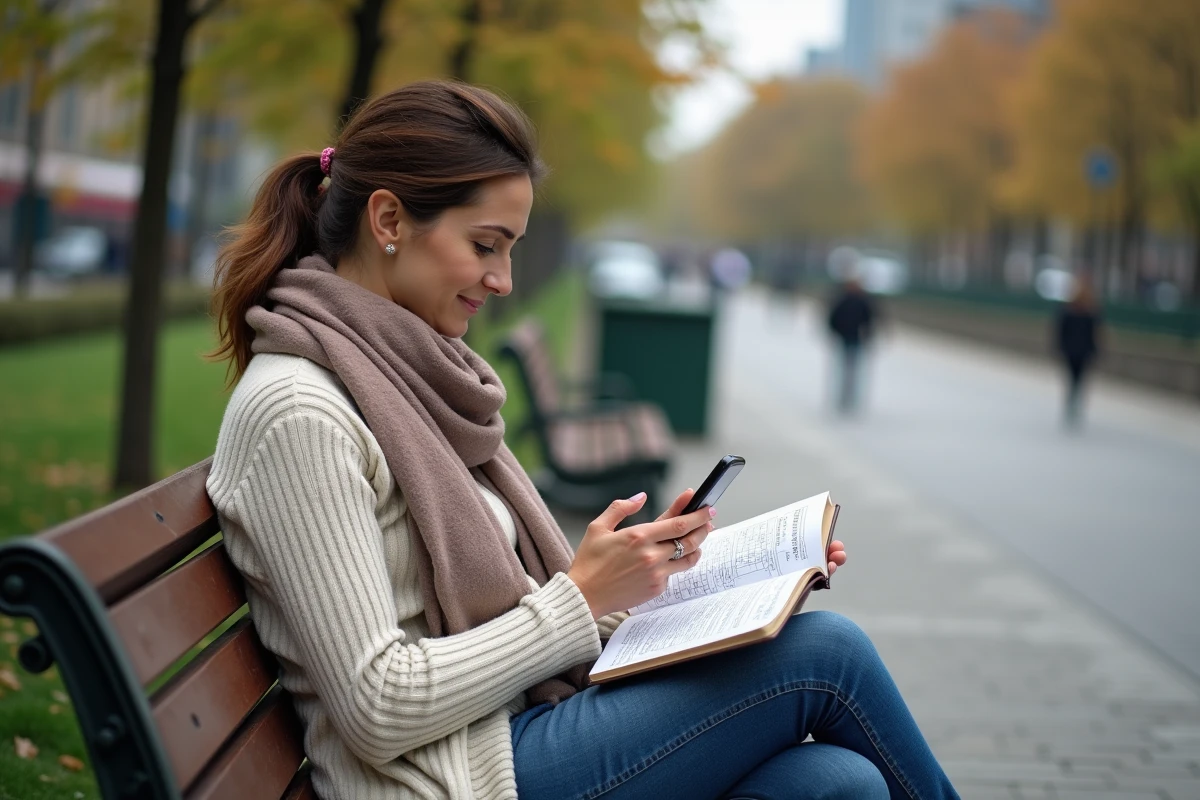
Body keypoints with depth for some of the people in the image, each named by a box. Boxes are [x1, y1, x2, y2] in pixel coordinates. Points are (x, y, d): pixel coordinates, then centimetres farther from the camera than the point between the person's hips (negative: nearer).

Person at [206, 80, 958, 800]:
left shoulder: (411, 370, 12)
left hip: (519, 728, 8)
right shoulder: (298, 411, -15)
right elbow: (379, 707, -19)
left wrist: (642, 562, 1)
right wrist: (583, 596, -14)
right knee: (824, 653, -10)